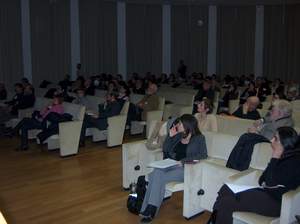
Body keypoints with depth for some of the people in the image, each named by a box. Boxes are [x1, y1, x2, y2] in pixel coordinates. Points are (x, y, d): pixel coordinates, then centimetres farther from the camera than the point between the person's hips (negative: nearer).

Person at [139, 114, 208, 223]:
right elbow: (165, 150, 15)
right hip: (170, 165, 5)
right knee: (155, 173, -29)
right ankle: (149, 210, -26)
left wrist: (184, 161, -20)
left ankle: (150, 211, -20)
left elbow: (203, 155, -11)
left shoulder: (199, 138, 1)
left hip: (186, 168, -5)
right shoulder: (178, 135, 14)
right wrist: (170, 136, 0)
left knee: (160, 178, -29)